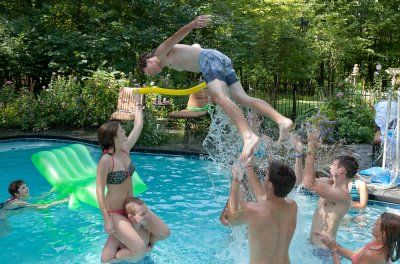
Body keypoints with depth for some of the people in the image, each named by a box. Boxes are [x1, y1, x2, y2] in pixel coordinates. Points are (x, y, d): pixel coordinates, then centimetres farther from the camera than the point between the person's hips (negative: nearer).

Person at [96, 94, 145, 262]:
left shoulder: (125, 150, -3)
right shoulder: (106, 160, -23)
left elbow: (138, 126, 8)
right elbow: (99, 191, -23)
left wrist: (138, 103, 14)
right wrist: (107, 220, -24)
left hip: (130, 208, 8)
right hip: (114, 213, -8)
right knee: (138, 249, -20)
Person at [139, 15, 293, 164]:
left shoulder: (161, 53, 11)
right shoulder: (171, 64, 35)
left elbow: (176, 36, -9)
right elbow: (196, 46, 46)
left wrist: (192, 25, -25)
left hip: (209, 58, -9)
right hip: (222, 60, 9)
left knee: (220, 97, -28)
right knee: (243, 98, -7)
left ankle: (248, 136, -49)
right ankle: (282, 120, -25)